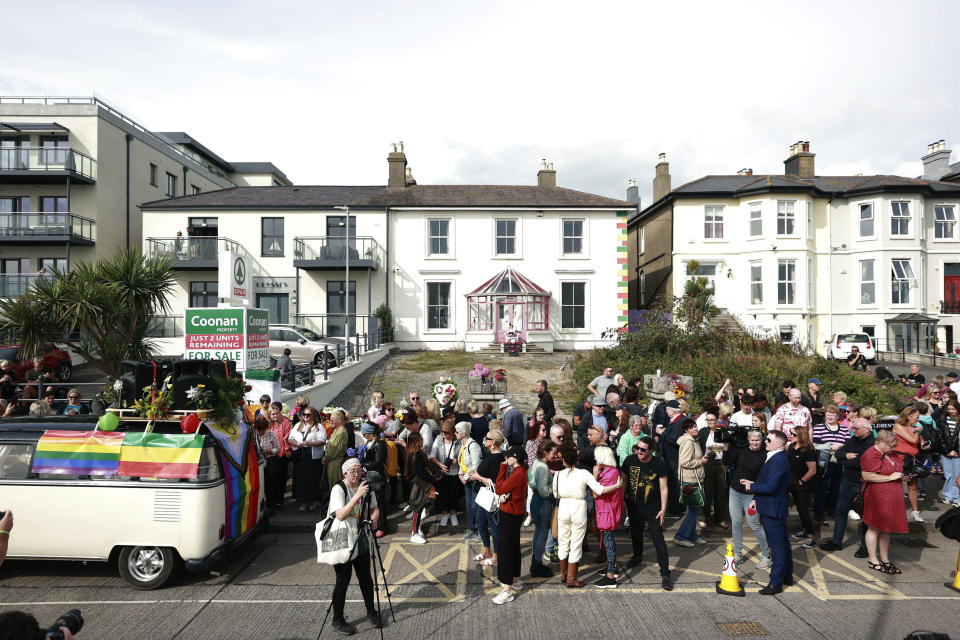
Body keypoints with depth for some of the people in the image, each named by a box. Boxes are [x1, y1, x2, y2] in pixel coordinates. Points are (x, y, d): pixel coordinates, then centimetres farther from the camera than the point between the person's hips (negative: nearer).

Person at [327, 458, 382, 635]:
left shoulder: (365, 486, -1)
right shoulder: (338, 489, -18)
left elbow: (375, 509, 8)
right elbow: (341, 515, -30)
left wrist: (373, 519, -14)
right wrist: (357, 496, -37)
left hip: (360, 539, 5)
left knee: (365, 577, 12)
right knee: (343, 580, -1)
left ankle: (371, 612, 30)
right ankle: (337, 620, 16)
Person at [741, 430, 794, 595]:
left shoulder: (778, 460, -21)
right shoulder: (776, 458, 12)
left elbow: (770, 486, -27)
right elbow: (765, 481, 18)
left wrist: (751, 487, -13)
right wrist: (756, 499, 15)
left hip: (773, 510, -11)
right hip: (774, 509, 11)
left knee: (777, 546, -2)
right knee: (783, 543, 19)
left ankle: (776, 583, 4)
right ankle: (787, 576, 32)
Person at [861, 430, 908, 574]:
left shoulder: (889, 455, 16)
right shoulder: (870, 455, -15)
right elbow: (867, 476, -23)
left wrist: (900, 475, 13)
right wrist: (890, 477, -19)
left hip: (891, 498, 9)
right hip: (876, 497, -9)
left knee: (886, 529, 14)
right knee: (874, 528, 1)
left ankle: (885, 559, 24)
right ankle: (873, 560, 11)